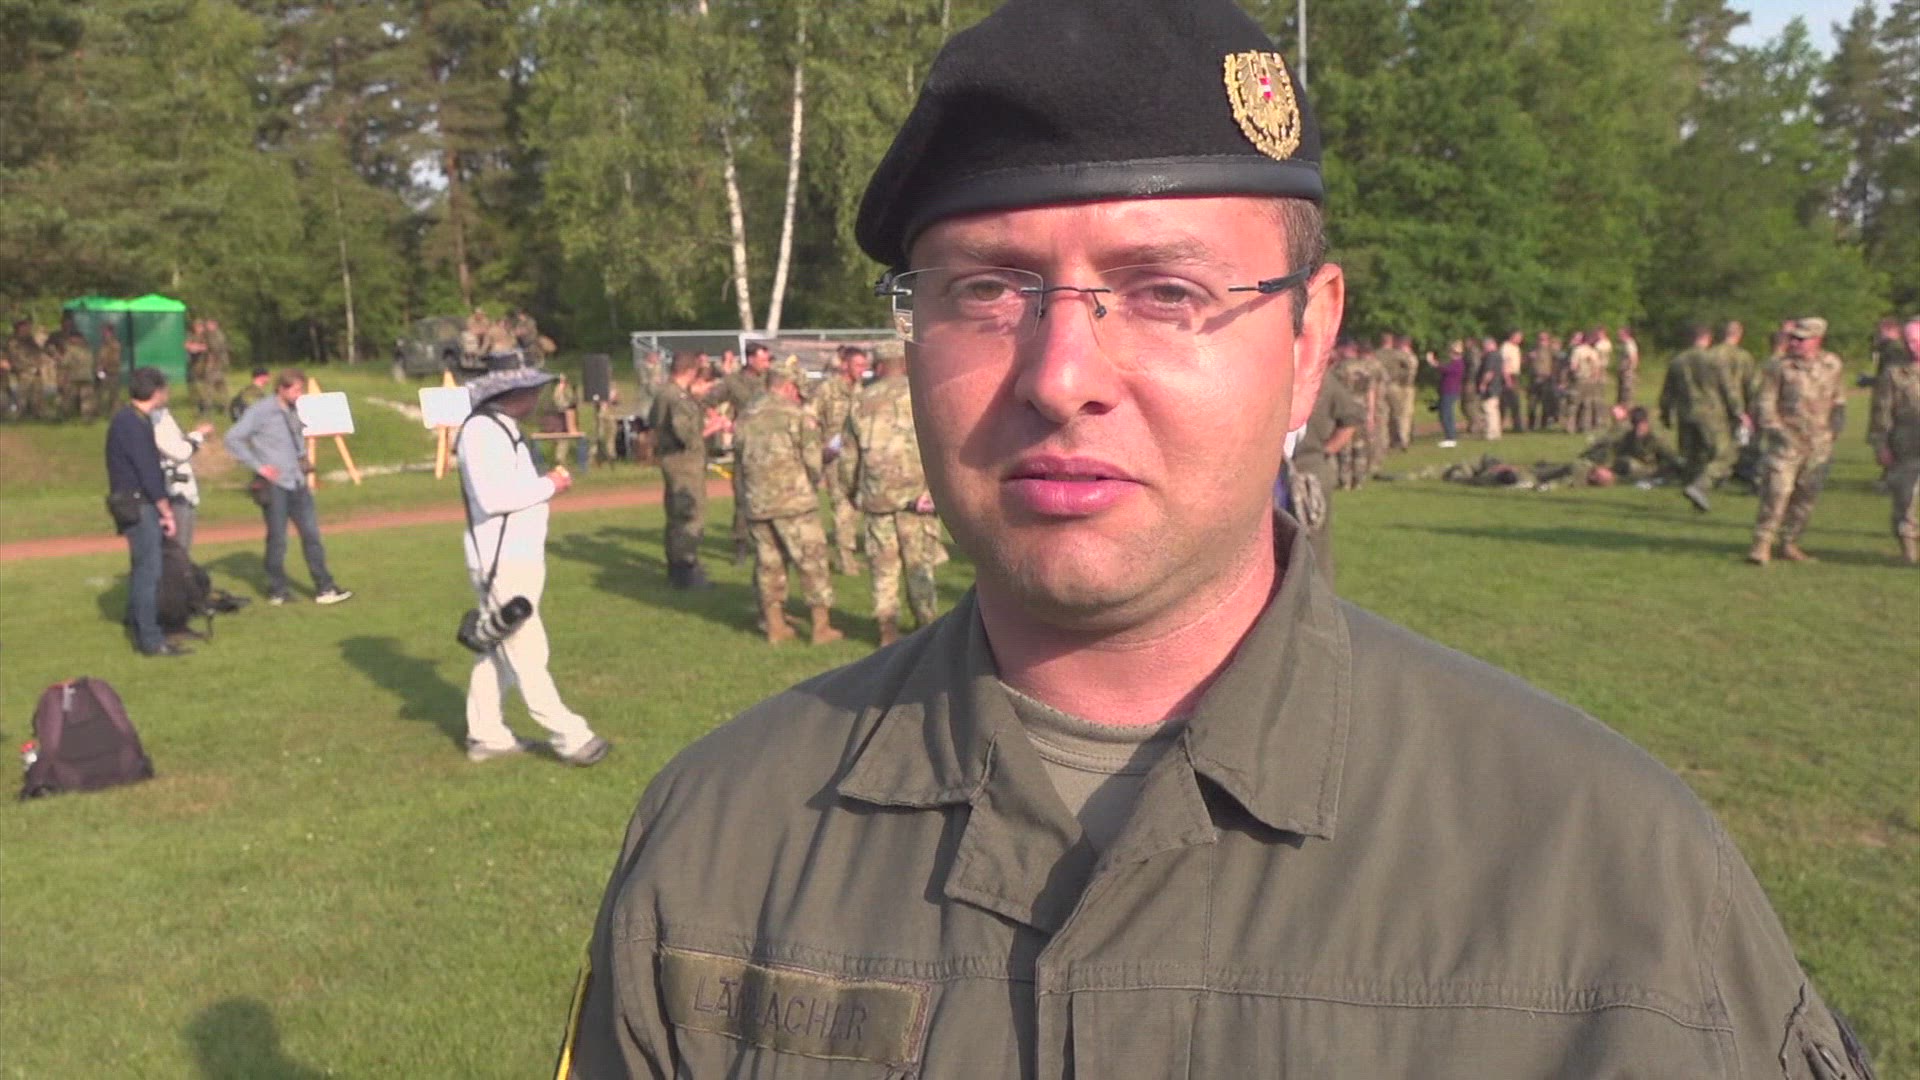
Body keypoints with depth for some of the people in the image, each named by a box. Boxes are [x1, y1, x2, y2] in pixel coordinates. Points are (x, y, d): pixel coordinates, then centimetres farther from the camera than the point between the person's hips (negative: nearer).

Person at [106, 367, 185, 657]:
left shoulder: (128, 420, 15)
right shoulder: (134, 424, -16)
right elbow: (148, 472, -19)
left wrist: (163, 507, 15)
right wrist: (166, 511, -14)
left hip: (140, 504, 10)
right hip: (138, 506, -10)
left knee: (143, 570, 14)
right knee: (148, 571, -7)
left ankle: (142, 630, 22)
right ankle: (150, 640, -5)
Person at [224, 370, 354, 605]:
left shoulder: (296, 412, 11)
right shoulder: (261, 411, -9)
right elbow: (232, 439, -13)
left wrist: (304, 462, 12)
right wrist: (258, 466, -14)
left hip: (297, 483, 6)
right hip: (274, 486, -6)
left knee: (312, 534, 4)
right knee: (277, 539, 2)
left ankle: (324, 588, 8)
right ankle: (277, 591, 14)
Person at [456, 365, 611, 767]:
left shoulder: (504, 429, 14)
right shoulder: (481, 431, -18)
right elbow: (491, 496, -27)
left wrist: (546, 483, 7)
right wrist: (549, 486, -18)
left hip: (520, 557, 10)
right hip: (501, 562, -10)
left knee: (500, 650, 16)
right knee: (527, 653, -4)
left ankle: (486, 735, 25)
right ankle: (569, 736, 0)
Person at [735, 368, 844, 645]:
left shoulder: (745, 417, 12)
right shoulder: (798, 415, -8)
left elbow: (739, 453, 14)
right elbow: (812, 459, -9)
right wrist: (814, 484, 9)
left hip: (756, 504, 6)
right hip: (794, 501, -6)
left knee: (768, 564, 14)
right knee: (812, 560, 2)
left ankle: (775, 626, 18)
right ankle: (822, 627, 3)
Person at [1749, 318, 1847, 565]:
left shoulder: (1834, 366, 5)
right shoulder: (1778, 367, -6)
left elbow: (1838, 401, 19)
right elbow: (1766, 404, -4)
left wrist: (1835, 428, 13)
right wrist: (1777, 431, -11)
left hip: (1819, 444, 4)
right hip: (1786, 441, -4)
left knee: (1806, 497, 7)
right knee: (1776, 492, -12)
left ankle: (1790, 543, 18)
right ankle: (1762, 544, -6)